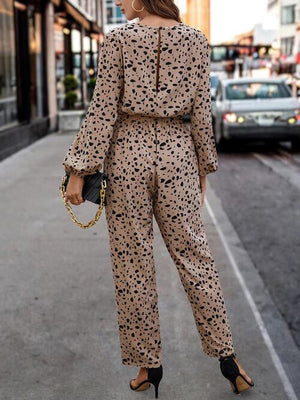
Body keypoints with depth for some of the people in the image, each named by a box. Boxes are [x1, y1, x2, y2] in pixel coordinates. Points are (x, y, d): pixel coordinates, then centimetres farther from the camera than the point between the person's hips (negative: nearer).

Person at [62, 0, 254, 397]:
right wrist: (203, 168, 13)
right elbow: (201, 111, 3)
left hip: (127, 154, -2)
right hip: (177, 153, 2)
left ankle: (149, 364, 18)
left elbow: (103, 109, -9)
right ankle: (227, 357, 13)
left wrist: (79, 170, -5)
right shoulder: (195, 39, 3)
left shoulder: (117, 38, -4)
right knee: (193, 255, 11)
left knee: (133, 263, 8)